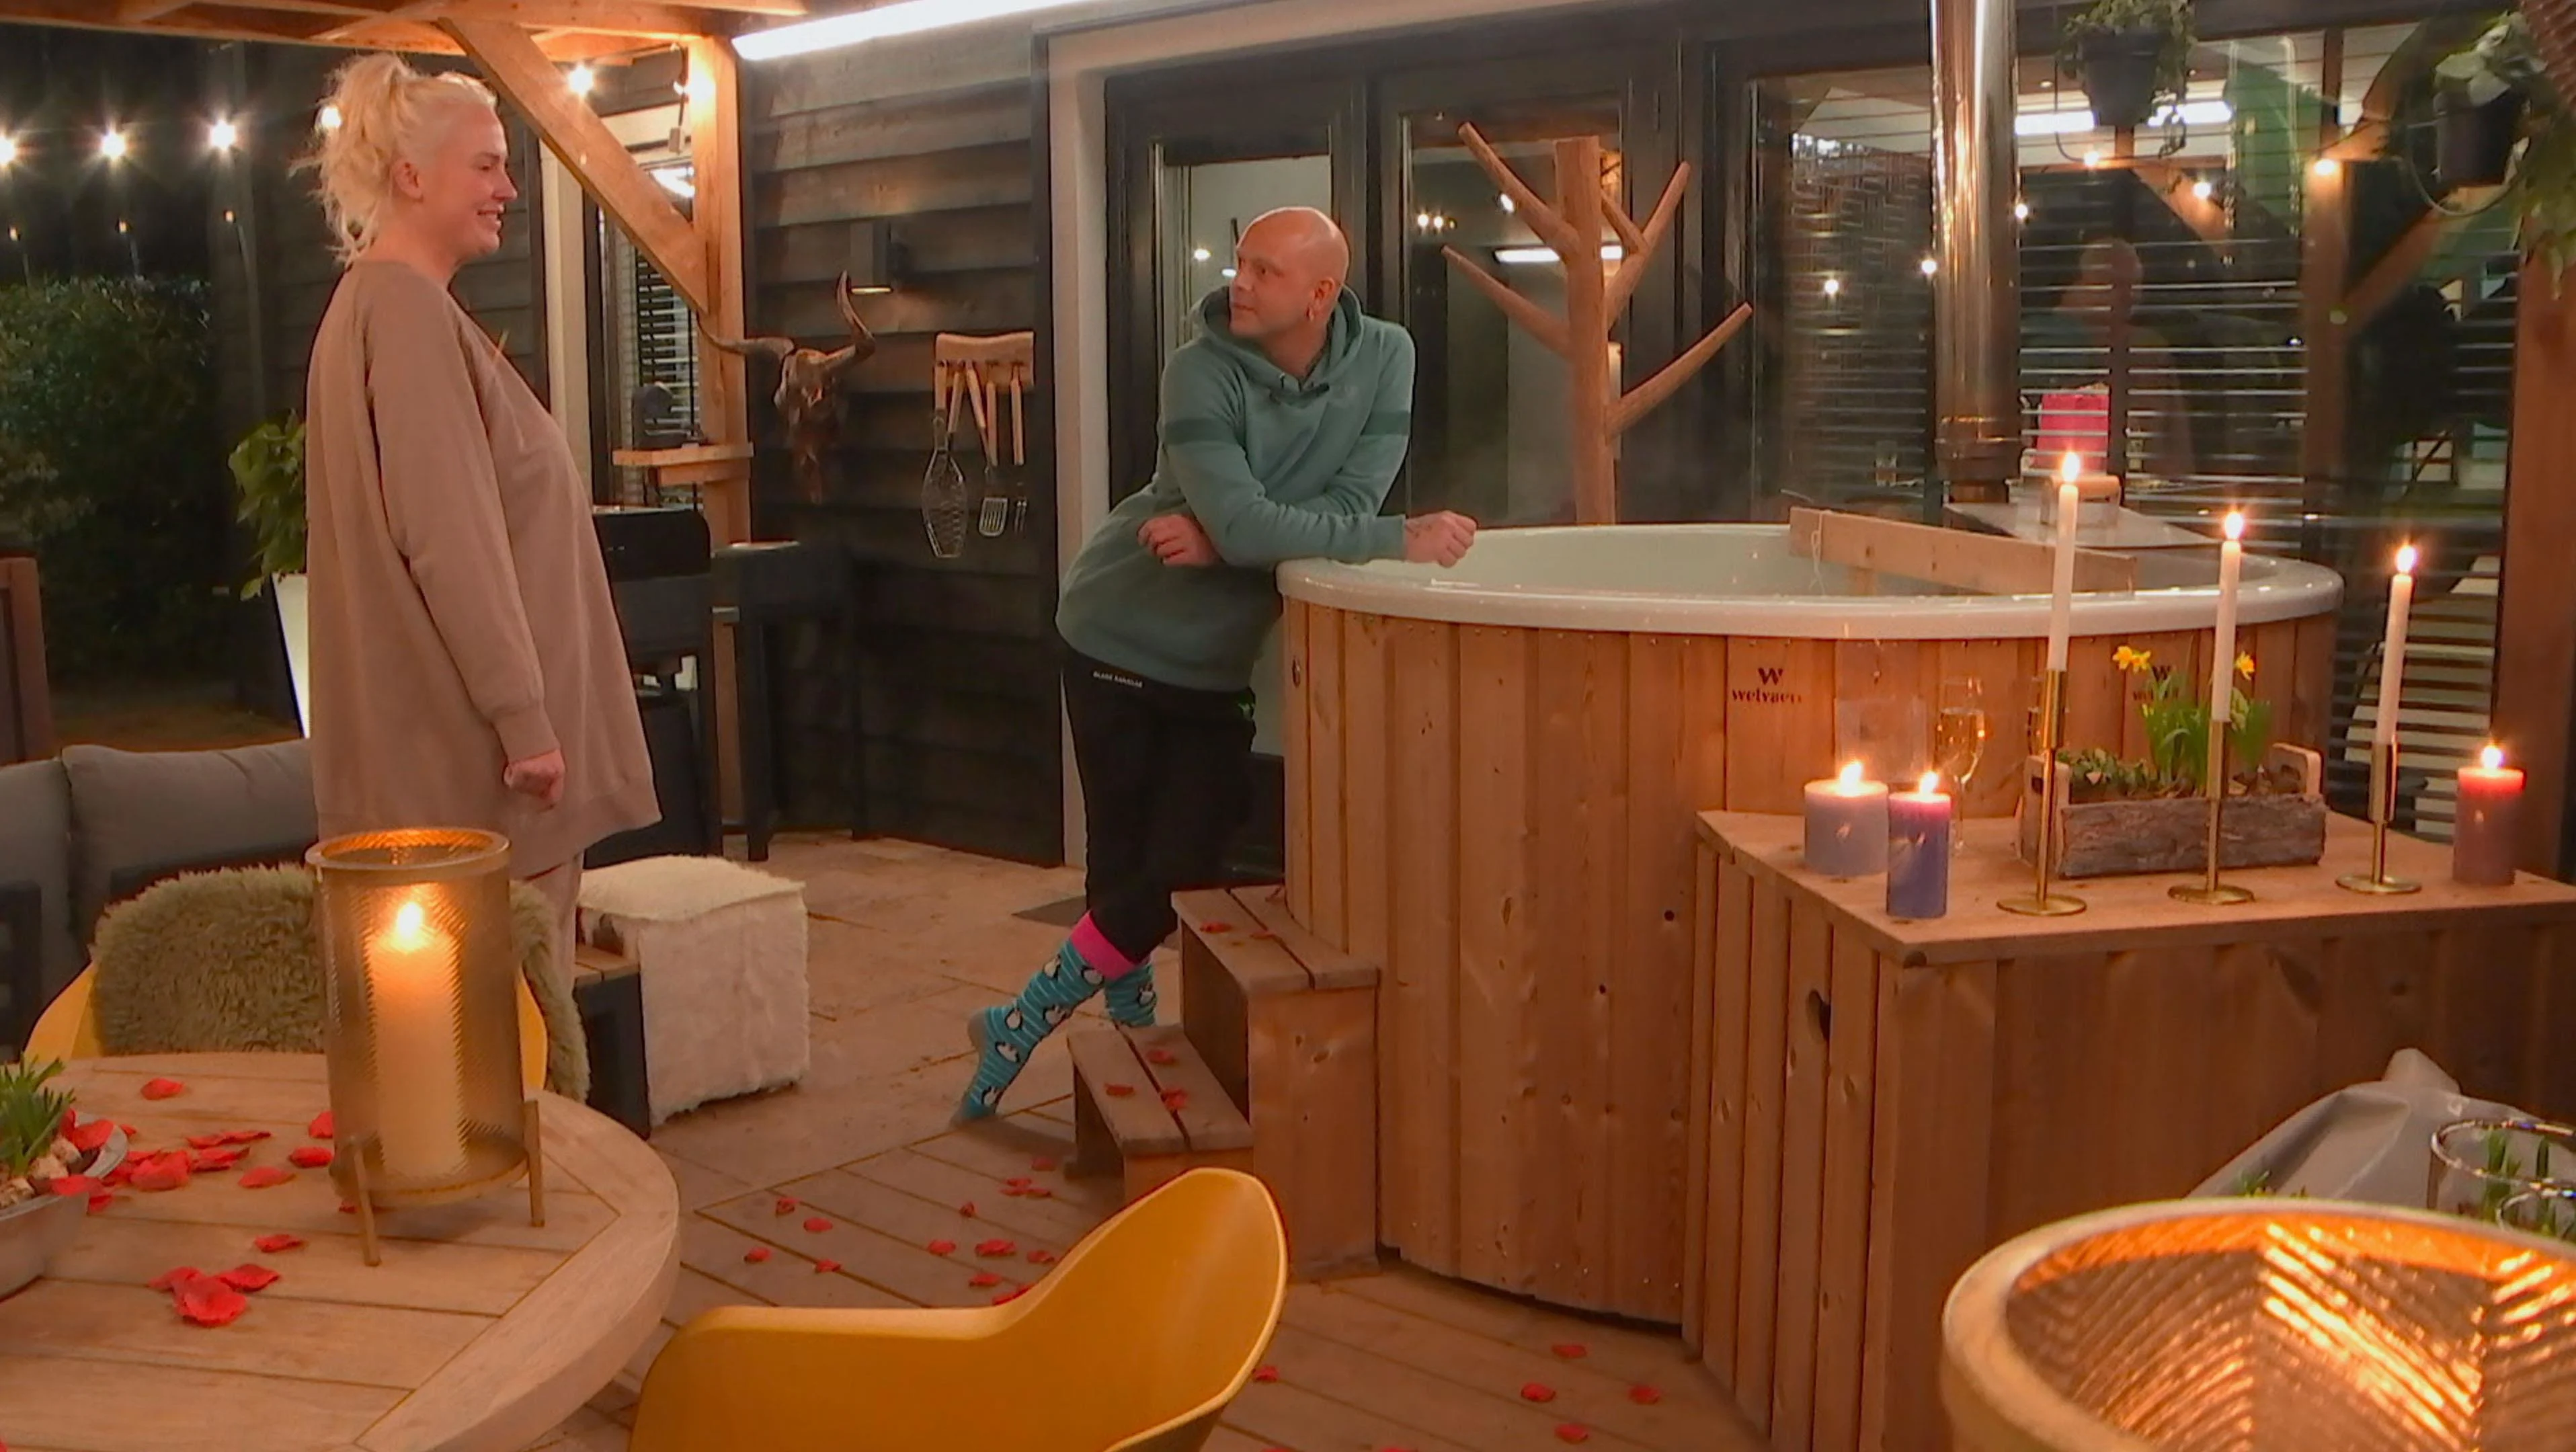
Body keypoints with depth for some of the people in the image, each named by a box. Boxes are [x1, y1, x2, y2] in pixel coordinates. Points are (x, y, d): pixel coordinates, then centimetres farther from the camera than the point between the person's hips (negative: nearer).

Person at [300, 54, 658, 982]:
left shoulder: (387, 303, 17)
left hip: (455, 734, 10)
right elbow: (448, 535, -21)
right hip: (471, 737, -10)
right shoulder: (408, 308, -14)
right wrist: (524, 715, -20)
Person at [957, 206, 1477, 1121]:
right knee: (1124, 863, -1)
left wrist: (1220, 539, -25)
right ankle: (1132, 1022, 22)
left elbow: (1351, 504, -15)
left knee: (1185, 868, 0)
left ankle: (1023, 1026, 17)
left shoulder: (1384, 359, -8)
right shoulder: (1204, 372, -20)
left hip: (1218, 660, 4)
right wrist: (1403, 541, -31)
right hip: (1121, 639, -3)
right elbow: (1245, 524, -31)